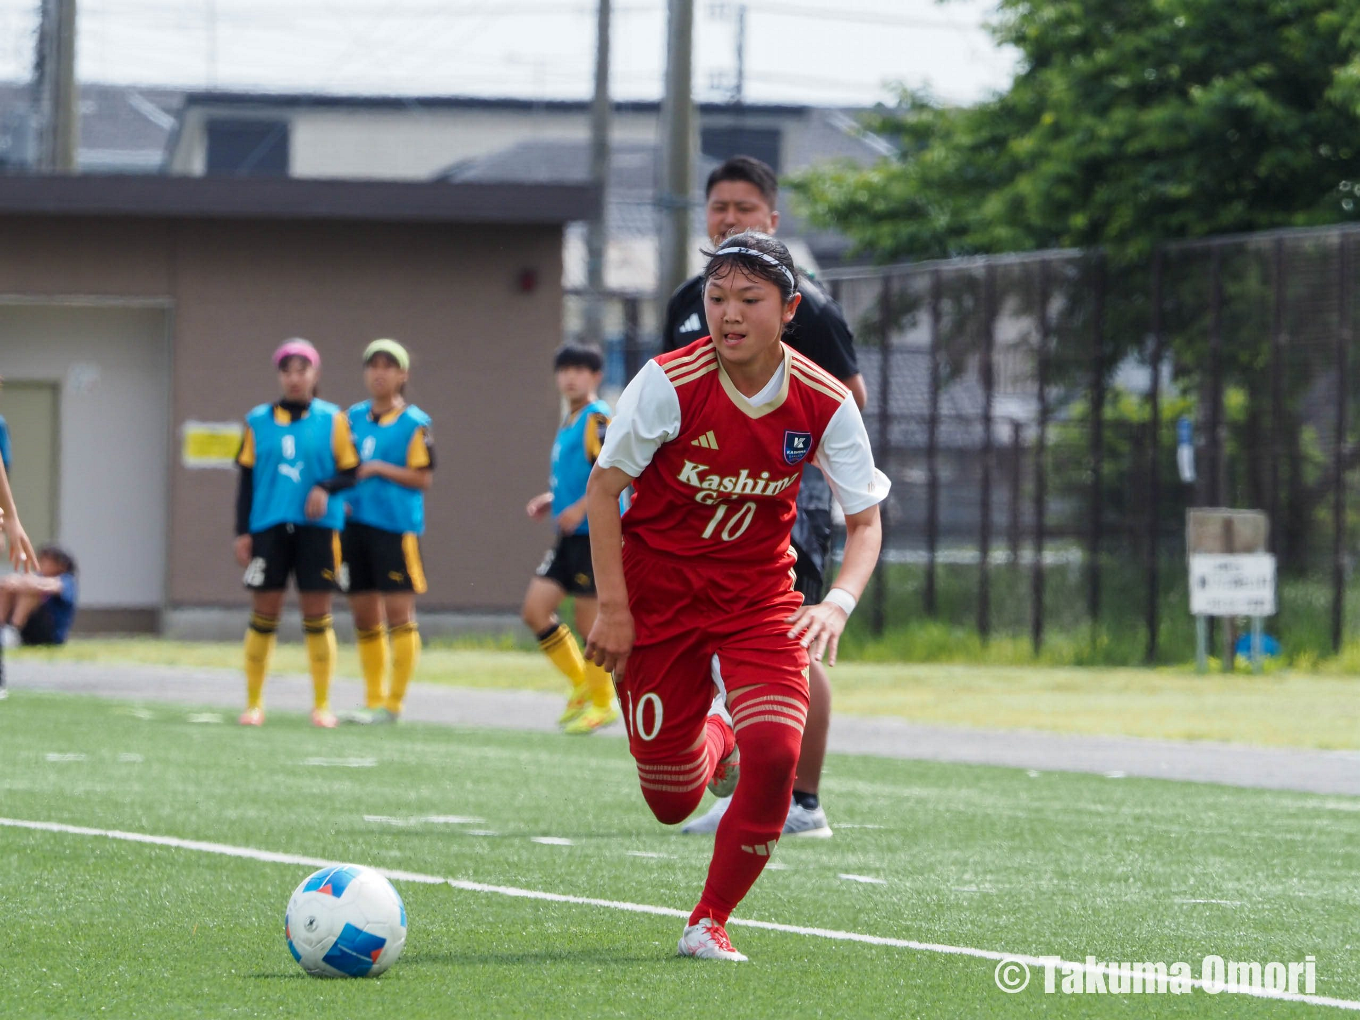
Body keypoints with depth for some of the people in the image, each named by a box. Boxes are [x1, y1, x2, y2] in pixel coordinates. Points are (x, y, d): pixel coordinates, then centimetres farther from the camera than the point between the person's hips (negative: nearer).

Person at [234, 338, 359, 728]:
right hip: (269, 527, 1)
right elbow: (246, 479, 10)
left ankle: (322, 705, 7)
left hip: (317, 528, -1)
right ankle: (253, 703, 9)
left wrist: (325, 488, -14)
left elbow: (350, 472, 6)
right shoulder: (258, 421, 9)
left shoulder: (332, 420, 6)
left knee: (317, 617, 0)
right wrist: (242, 532, 4)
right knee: (263, 615, 0)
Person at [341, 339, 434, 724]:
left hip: (397, 526, -6)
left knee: (398, 612, -7)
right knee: (364, 616, 9)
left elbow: (423, 478, -8)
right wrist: (341, 497, 3)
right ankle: (373, 699, 17)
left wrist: (379, 468, -14)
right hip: (356, 524, 6)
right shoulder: (352, 417, 12)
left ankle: (393, 702, -1)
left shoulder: (414, 423, -4)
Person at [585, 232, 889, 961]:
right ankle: (715, 736, 41)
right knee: (672, 803, 2)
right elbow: (602, 488, -10)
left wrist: (838, 602, -23)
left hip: (759, 594, 1)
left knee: (774, 752, -23)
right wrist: (613, 609, -13)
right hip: (658, 592, -1)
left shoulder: (824, 403, -13)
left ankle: (711, 921, -2)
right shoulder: (669, 383, -19)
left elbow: (865, 519, -4)